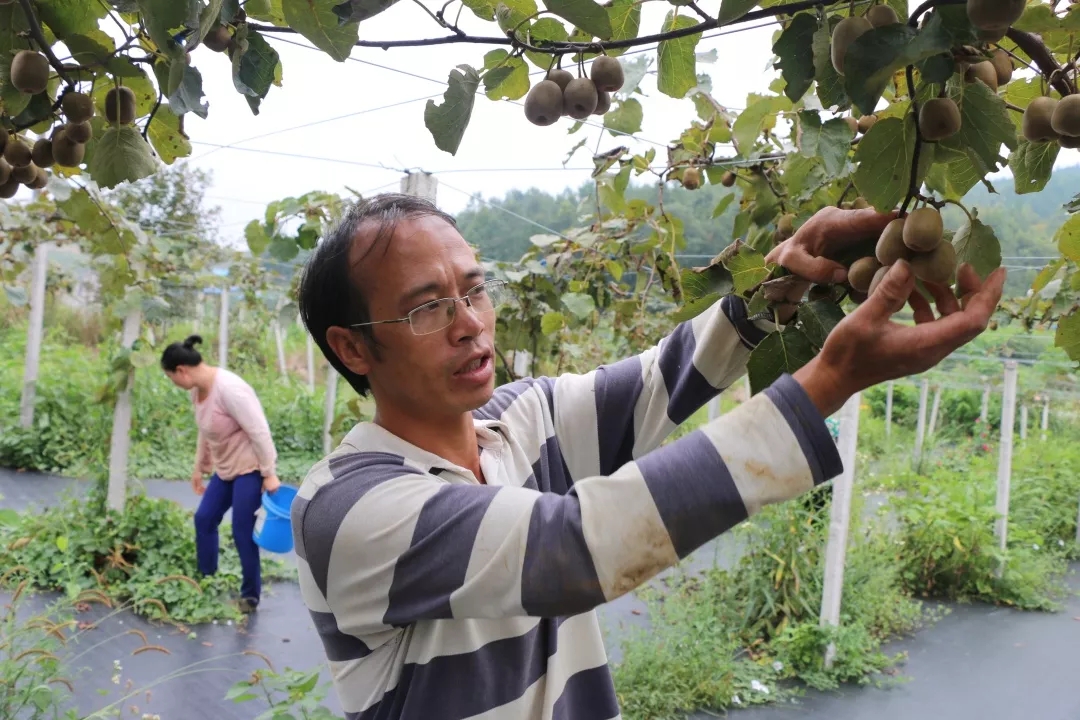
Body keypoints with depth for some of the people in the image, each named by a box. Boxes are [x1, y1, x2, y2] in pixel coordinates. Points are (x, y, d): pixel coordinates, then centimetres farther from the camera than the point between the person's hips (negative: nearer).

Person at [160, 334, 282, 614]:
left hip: (249, 467, -9)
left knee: (242, 531, -4)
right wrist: (199, 467, 23)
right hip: (225, 468, 9)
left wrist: (269, 474, -23)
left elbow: (259, 431, -25)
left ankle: (251, 596, 11)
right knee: (204, 519, 11)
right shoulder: (197, 390, 3)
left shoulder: (229, 388, -26)